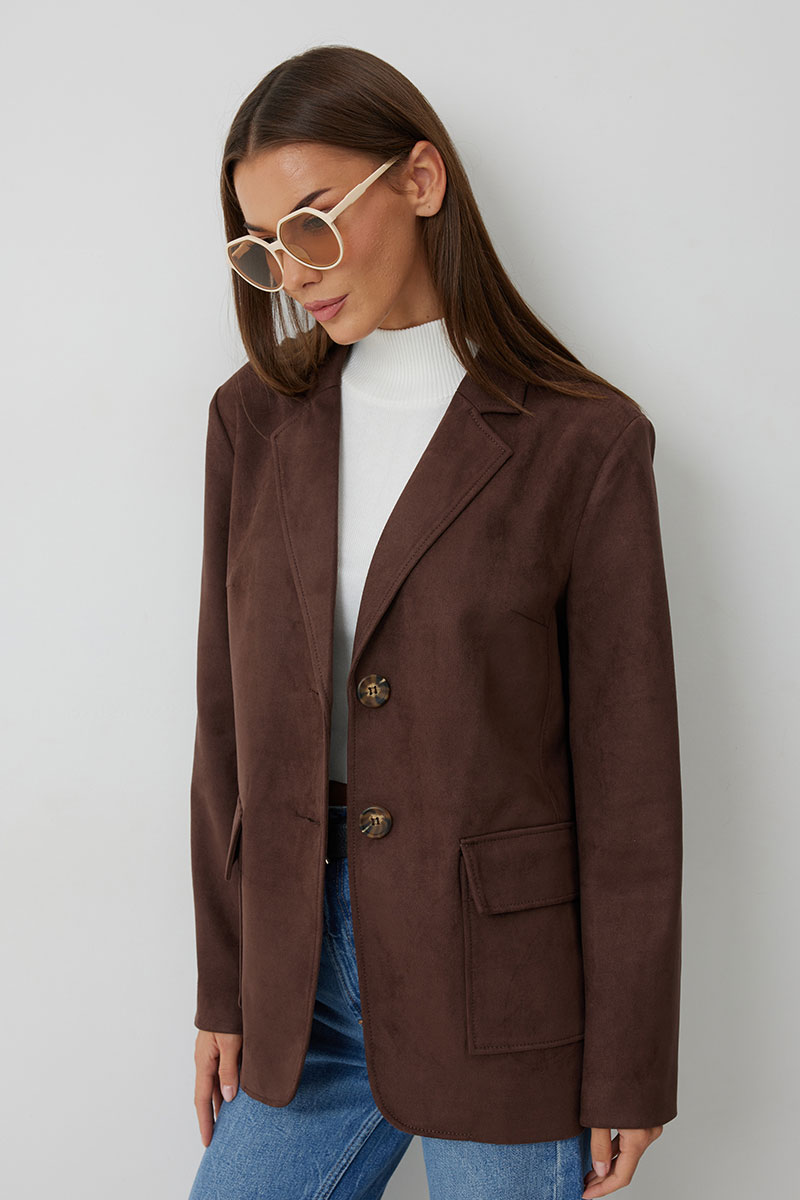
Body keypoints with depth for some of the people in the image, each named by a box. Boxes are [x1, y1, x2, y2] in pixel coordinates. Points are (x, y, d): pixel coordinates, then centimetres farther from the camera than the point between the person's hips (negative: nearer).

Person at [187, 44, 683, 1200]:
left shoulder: (583, 443, -10)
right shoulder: (255, 419, 3)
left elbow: (626, 769, -8)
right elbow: (232, 713, 6)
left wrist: (628, 1071, -4)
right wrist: (223, 987, 8)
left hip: (504, 990, -3)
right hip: (303, 975, 4)